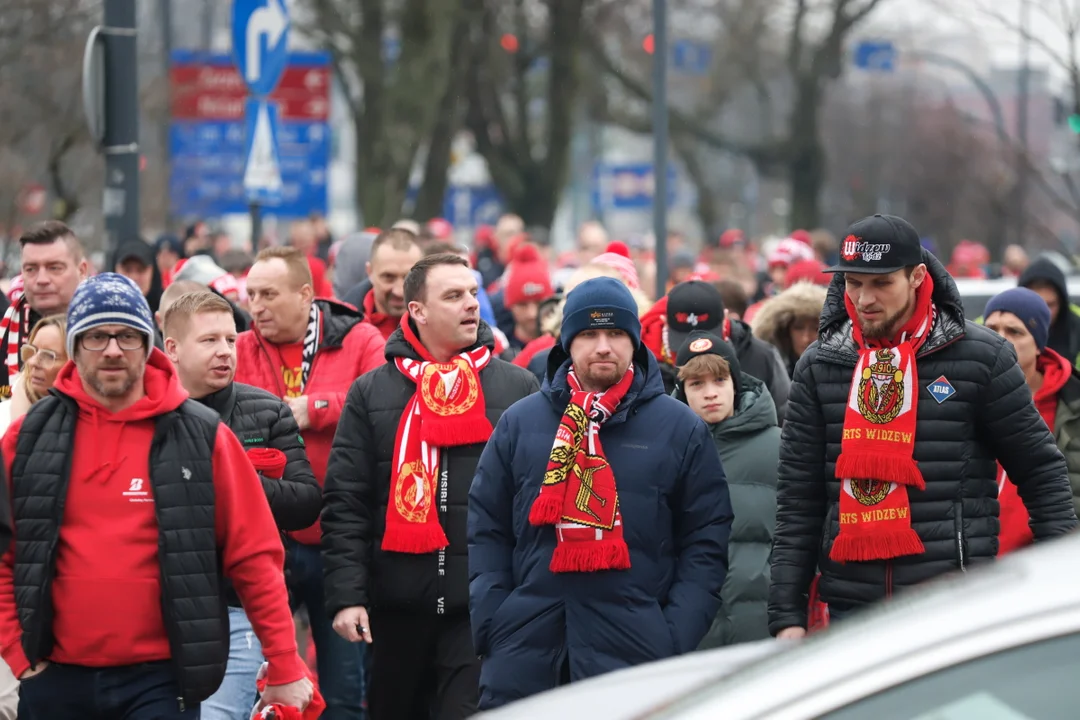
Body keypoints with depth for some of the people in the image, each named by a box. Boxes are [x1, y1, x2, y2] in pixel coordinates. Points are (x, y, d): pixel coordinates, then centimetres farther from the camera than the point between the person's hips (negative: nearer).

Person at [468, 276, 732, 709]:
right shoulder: (520, 423, 11)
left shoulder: (681, 430, 7)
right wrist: (490, 623, -1)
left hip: (635, 651, -1)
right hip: (525, 653, 2)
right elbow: (486, 532, 12)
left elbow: (706, 541, 6)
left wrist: (678, 638, -5)